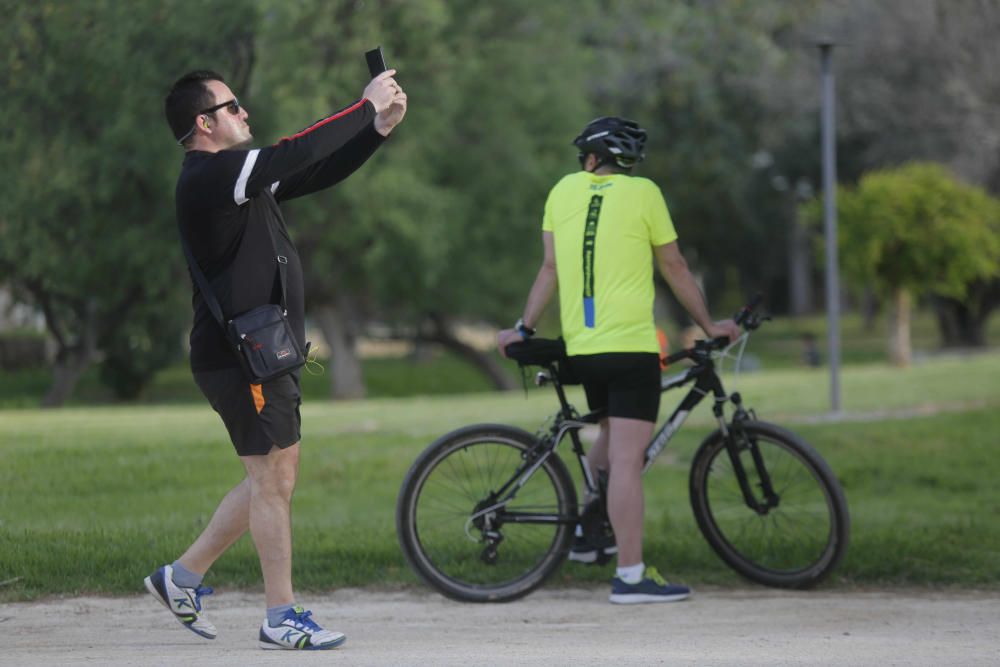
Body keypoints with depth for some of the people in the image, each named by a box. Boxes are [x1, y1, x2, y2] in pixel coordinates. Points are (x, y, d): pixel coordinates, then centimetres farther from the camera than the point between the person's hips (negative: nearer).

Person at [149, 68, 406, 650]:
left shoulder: (239, 177, 15)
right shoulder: (208, 177, -16)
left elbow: (319, 174, 16)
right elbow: (297, 155, -23)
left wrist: (380, 127, 5)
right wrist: (366, 107, -14)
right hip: (239, 356, -10)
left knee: (275, 477, 15)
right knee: (274, 479, -5)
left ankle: (183, 576, 22)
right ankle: (282, 618, 3)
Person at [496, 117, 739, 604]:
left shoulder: (565, 190, 10)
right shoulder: (644, 193, 0)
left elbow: (551, 269, 9)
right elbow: (674, 269, 6)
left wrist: (524, 328, 18)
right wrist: (709, 326, 17)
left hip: (580, 346, 5)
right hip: (631, 345, -5)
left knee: (612, 435, 28)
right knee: (627, 458, -9)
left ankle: (588, 533, 31)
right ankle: (630, 575, -12)